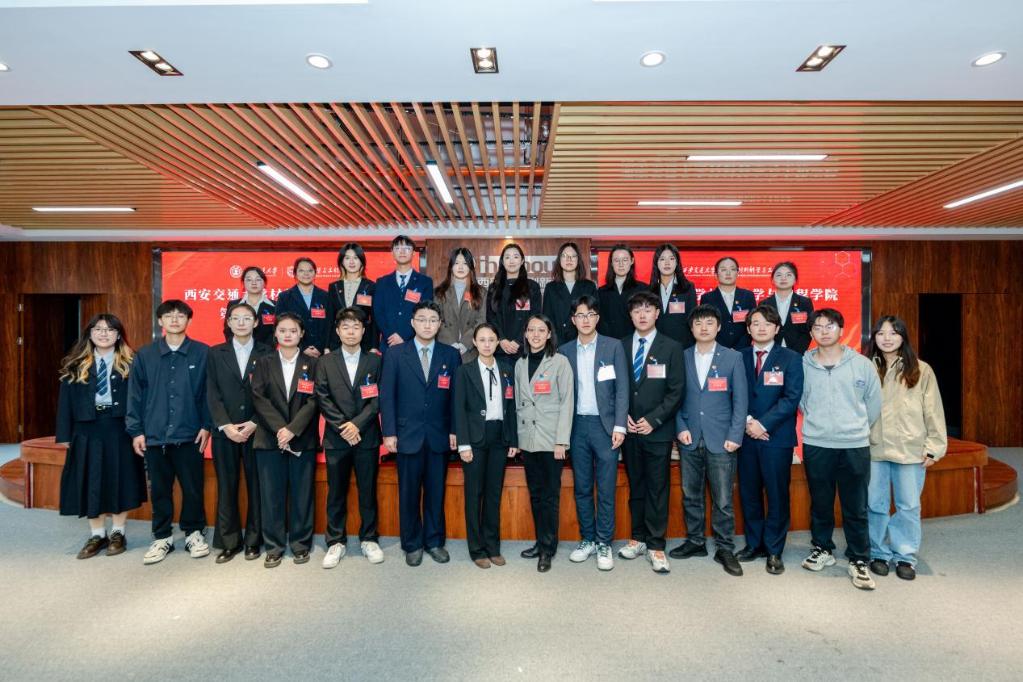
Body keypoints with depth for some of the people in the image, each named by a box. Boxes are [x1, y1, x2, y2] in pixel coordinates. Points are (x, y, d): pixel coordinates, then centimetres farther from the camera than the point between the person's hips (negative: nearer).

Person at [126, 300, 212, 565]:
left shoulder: (203, 353, -2)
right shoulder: (145, 355, 4)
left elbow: (208, 392, -1)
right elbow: (135, 394, 5)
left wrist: (206, 425, -5)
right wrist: (135, 431, 2)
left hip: (189, 435, -2)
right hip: (154, 436, 2)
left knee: (193, 488, 6)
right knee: (159, 490, 12)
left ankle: (193, 533, 24)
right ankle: (162, 537, 26)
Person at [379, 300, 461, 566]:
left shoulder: (451, 355, 4)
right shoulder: (395, 353, 1)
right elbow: (386, 395, -1)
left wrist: (454, 431, 0)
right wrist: (389, 432, -6)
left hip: (439, 436, 1)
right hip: (407, 434, -1)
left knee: (436, 492, 9)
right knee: (409, 493, 8)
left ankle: (434, 542, 25)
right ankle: (412, 544, 23)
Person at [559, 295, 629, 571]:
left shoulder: (613, 346, 1)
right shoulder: (565, 351, 8)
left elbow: (622, 388, -2)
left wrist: (619, 426, -9)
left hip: (605, 424, -2)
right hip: (577, 425, 3)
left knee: (606, 489, 2)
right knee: (582, 488, 10)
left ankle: (604, 543, 15)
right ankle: (587, 539, 23)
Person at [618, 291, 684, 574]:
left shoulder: (671, 348, 0)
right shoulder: (621, 346, 7)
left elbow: (676, 392, -4)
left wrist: (652, 420, -11)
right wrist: (624, 418, -4)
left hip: (658, 430, -2)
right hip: (629, 430, 3)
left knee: (657, 489, 3)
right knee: (635, 487, 12)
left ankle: (655, 545, 12)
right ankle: (638, 538, 25)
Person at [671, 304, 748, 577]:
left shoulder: (732, 357, 1)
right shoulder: (681, 358, 6)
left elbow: (740, 399, 0)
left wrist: (735, 436, -7)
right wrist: (681, 428, -4)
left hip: (721, 440, -2)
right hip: (690, 439, 2)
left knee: (723, 499, 3)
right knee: (690, 496, 11)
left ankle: (725, 549, 17)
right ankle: (695, 542, 26)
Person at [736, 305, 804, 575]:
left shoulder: (791, 359, 1)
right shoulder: (739, 358, 7)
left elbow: (792, 398, -7)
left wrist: (763, 424, -14)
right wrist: (747, 421, -10)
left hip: (777, 437, -2)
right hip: (746, 436, 2)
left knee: (777, 494, 4)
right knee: (749, 493, 9)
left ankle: (774, 550, 17)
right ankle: (753, 544, 23)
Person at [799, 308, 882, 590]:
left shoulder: (862, 364, 0)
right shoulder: (802, 365, -1)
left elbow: (874, 403, 9)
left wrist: (857, 427, 13)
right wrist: (818, 423, 11)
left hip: (855, 446, 0)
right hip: (815, 445, 1)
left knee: (856, 508, 6)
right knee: (820, 504, 13)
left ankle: (858, 561, 20)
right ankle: (822, 550, 30)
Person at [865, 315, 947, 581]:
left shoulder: (921, 370, 0)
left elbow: (933, 411, 1)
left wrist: (933, 447, -2)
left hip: (911, 451, -1)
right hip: (874, 449, 1)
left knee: (909, 506, 8)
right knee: (875, 505, 9)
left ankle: (905, 557, 23)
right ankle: (879, 554, 23)